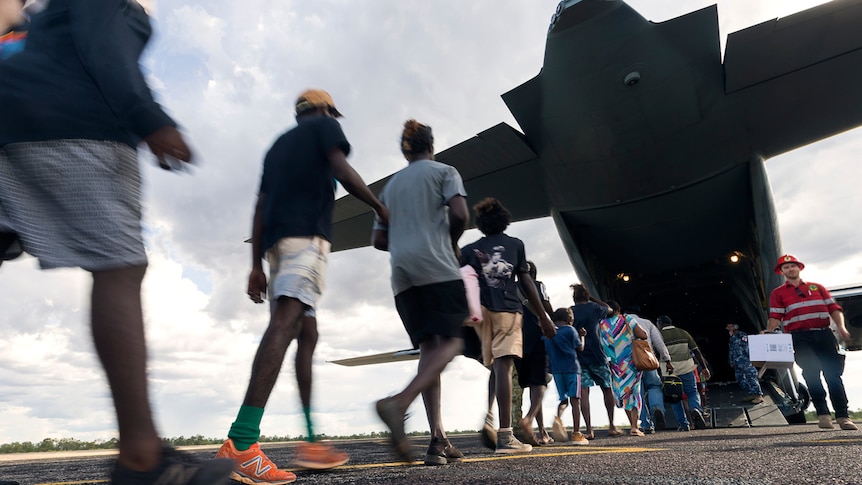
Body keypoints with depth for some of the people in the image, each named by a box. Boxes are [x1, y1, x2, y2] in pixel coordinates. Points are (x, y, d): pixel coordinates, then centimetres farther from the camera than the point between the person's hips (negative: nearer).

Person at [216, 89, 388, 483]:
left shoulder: (278, 144, 31)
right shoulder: (324, 126, 15)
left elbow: (260, 208, 22)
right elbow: (342, 170, -6)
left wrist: (256, 266, 18)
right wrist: (379, 206, 6)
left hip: (275, 241, 8)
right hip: (306, 233, -8)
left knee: (306, 333, 7)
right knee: (285, 323, -21)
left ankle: (311, 441, 6)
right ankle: (241, 443, -31)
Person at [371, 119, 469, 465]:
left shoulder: (390, 185, 23)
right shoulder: (443, 171, 10)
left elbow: (379, 240, 19)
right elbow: (459, 214, -8)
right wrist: (451, 243, 9)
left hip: (402, 274, 6)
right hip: (437, 267, -5)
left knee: (428, 347, 4)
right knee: (451, 342, -6)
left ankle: (438, 439, -3)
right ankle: (399, 403, -28)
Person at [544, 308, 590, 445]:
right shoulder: (570, 330, -2)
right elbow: (580, 347, 5)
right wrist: (581, 335, 19)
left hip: (556, 369, 4)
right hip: (571, 367, -4)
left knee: (563, 399, 14)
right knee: (575, 400, 0)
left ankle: (558, 418, -16)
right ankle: (576, 434, -2)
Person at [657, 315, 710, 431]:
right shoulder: (683, 333, 8)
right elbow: (696, 351, 6)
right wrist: (704, 368, 9)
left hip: (669, 371, -2)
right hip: (687, 369, 2)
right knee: (693, 392, 13)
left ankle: (684, 424, 10)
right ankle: (697, 409, -16)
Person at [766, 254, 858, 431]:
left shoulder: (817, 287, 19)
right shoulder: (778, 293, 10)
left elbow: (834, 308, 11)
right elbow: (775, 317, 1)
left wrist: (841, 326, -5)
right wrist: (768, 333, -14)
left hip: (824, 334, 2)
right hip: (799, 337, -2)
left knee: (833, 373, -1)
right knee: (811, 374, -6)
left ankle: (843, 416, 2)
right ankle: (823, 414, 1)